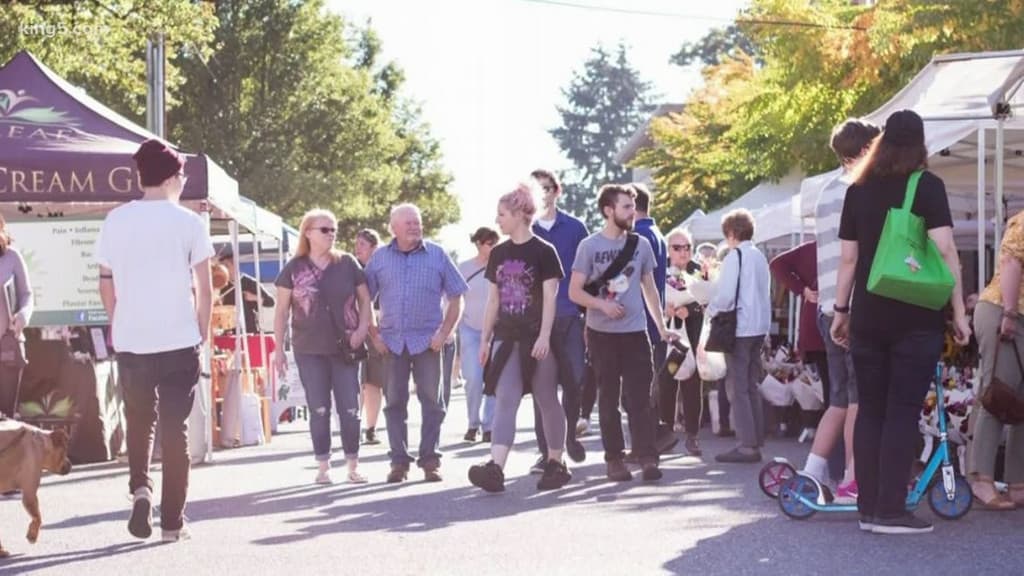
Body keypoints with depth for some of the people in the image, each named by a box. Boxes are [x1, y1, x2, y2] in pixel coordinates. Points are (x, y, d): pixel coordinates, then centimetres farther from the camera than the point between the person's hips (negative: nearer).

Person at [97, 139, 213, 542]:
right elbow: (204, 287, -3)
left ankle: (140, 488, -4)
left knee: (138, 422, 19)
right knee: (175, 427, 5)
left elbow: (106, 284, 8)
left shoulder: (115, 221, 4)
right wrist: (203, 331, 9)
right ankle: (172, 521, 6)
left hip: (130, 341, 2)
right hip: (179, 341, -2)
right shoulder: (187, 222, -4)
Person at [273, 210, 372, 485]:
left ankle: (353, 465, 11)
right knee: (319, 409, 4)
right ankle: (323, 465, 11)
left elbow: (365, 299, 8)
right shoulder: (294, 268, 0)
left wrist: (362, 329, -7)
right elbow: (282, 310, 3)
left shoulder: (347, 263, 3)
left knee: (350, 408, 1)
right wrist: (279, 348, 0)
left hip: (345, 348, 1)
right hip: (309, 351, -1)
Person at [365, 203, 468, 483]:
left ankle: (430, 460, 10)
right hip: (391, 342, 1)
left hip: (427, 341, -1)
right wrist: (373, 335, 0)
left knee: (432, 401, 1)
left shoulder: (437, 255, 3)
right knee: (394, 402, 4)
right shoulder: (380, 258, 6)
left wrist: (444, 333, -6)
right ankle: (399, 461, 12)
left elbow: (456, 298, 4)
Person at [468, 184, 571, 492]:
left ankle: (556, 463, 18)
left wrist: (544, 337, -18)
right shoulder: (498, 254, 11)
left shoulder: (543, 252, -5)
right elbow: (493, 300, 15)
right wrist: (484, 340, 13)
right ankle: (496, 468, -18)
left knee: (547, 401, 5)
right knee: (504, 400, -7)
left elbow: (550, 298, -10)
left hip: (536, 339, -5)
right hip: (507, 338, 5)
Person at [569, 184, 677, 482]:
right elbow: (574, 291, -2)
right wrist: (602, 304, -18)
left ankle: (647, 457, -7)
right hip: (602, 333, -2)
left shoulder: (641, 244, 7)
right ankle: (614, 458, 9)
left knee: (639, 397, -5)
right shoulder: (590, 246, -2)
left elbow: (649, 288, 15)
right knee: (608, 397, 5)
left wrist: (662, 327, 11)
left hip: (635, 331, 2)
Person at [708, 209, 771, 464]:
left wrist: (711, 309, 2)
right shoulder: (760, 257, 10)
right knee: (751, 386, 14)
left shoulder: (735, 257, -12)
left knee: (737, 388, -4)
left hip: (740, 328, -8)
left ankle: (747, 445, -7)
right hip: (760, 326, 8)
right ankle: (756, 441, 16)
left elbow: (726, 296, -18)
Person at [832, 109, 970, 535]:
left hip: (868, 316, 4)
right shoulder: (927, 185, -4)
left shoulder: (858, 190, 8)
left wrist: (840, 311, 15)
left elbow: (848, 259, 8)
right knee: (903, 412, -3)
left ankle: (868, 508, 9)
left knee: (870, 410, 8)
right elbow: (945, 251, -10)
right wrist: (958, 311, -7)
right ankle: (891, 511, -6)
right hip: (915, 317, -4)